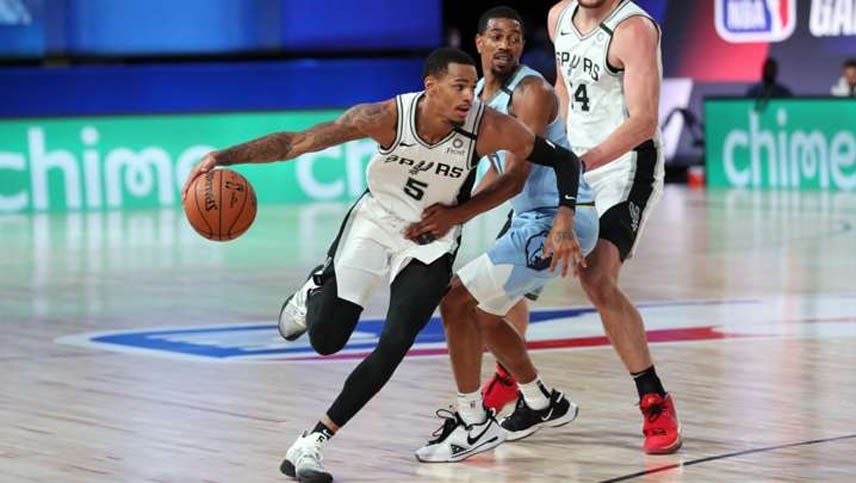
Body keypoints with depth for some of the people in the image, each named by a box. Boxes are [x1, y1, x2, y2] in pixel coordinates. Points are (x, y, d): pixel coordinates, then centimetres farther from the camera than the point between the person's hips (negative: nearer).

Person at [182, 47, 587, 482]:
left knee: (393, 347, -14)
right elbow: (296, 142, -25)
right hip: (375, 222, 0)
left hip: (432, 242, 0)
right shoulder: (387, 117, -27)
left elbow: (563, 160, -15)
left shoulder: (488, 127, -26)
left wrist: (564, 219, -29)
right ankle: (313, 294, 34)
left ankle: (311, 444, -4)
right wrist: (223, 157, -34)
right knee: (325, 339, -4)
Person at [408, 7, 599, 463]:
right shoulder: (478, 95, 11)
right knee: (484, 314, 21)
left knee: (457, 301, -14)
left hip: (558, 219, -10)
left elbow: (515, 178, -24)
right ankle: (543, 403, 37)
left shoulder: (531, 92, -16)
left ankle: (470, 423, -7)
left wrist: (456, 215, -34)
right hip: (532, 218, 10)